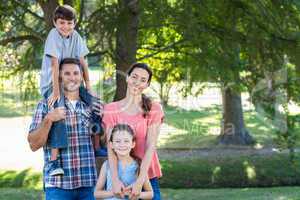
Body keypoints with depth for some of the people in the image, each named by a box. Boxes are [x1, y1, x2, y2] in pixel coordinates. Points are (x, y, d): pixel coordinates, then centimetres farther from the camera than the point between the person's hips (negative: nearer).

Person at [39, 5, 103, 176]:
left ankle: (97, 146, 8)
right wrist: (56, 90, -27)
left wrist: (88, 85, -3)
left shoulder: (76, 36, 2)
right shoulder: (54, 35, -15)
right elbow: (55, 64, -22)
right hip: (51, 84, -6)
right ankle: (54, 160, -33)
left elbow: (82, 61, 3)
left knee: (95, 102, -7)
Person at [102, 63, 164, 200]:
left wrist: (140, 181, -19)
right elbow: (111, 146, -7)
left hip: (147, 175, 0)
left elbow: (150, 146, -8)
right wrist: (115, 179, -20)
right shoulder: (111, 109, 2)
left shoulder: (154, 109, 0)